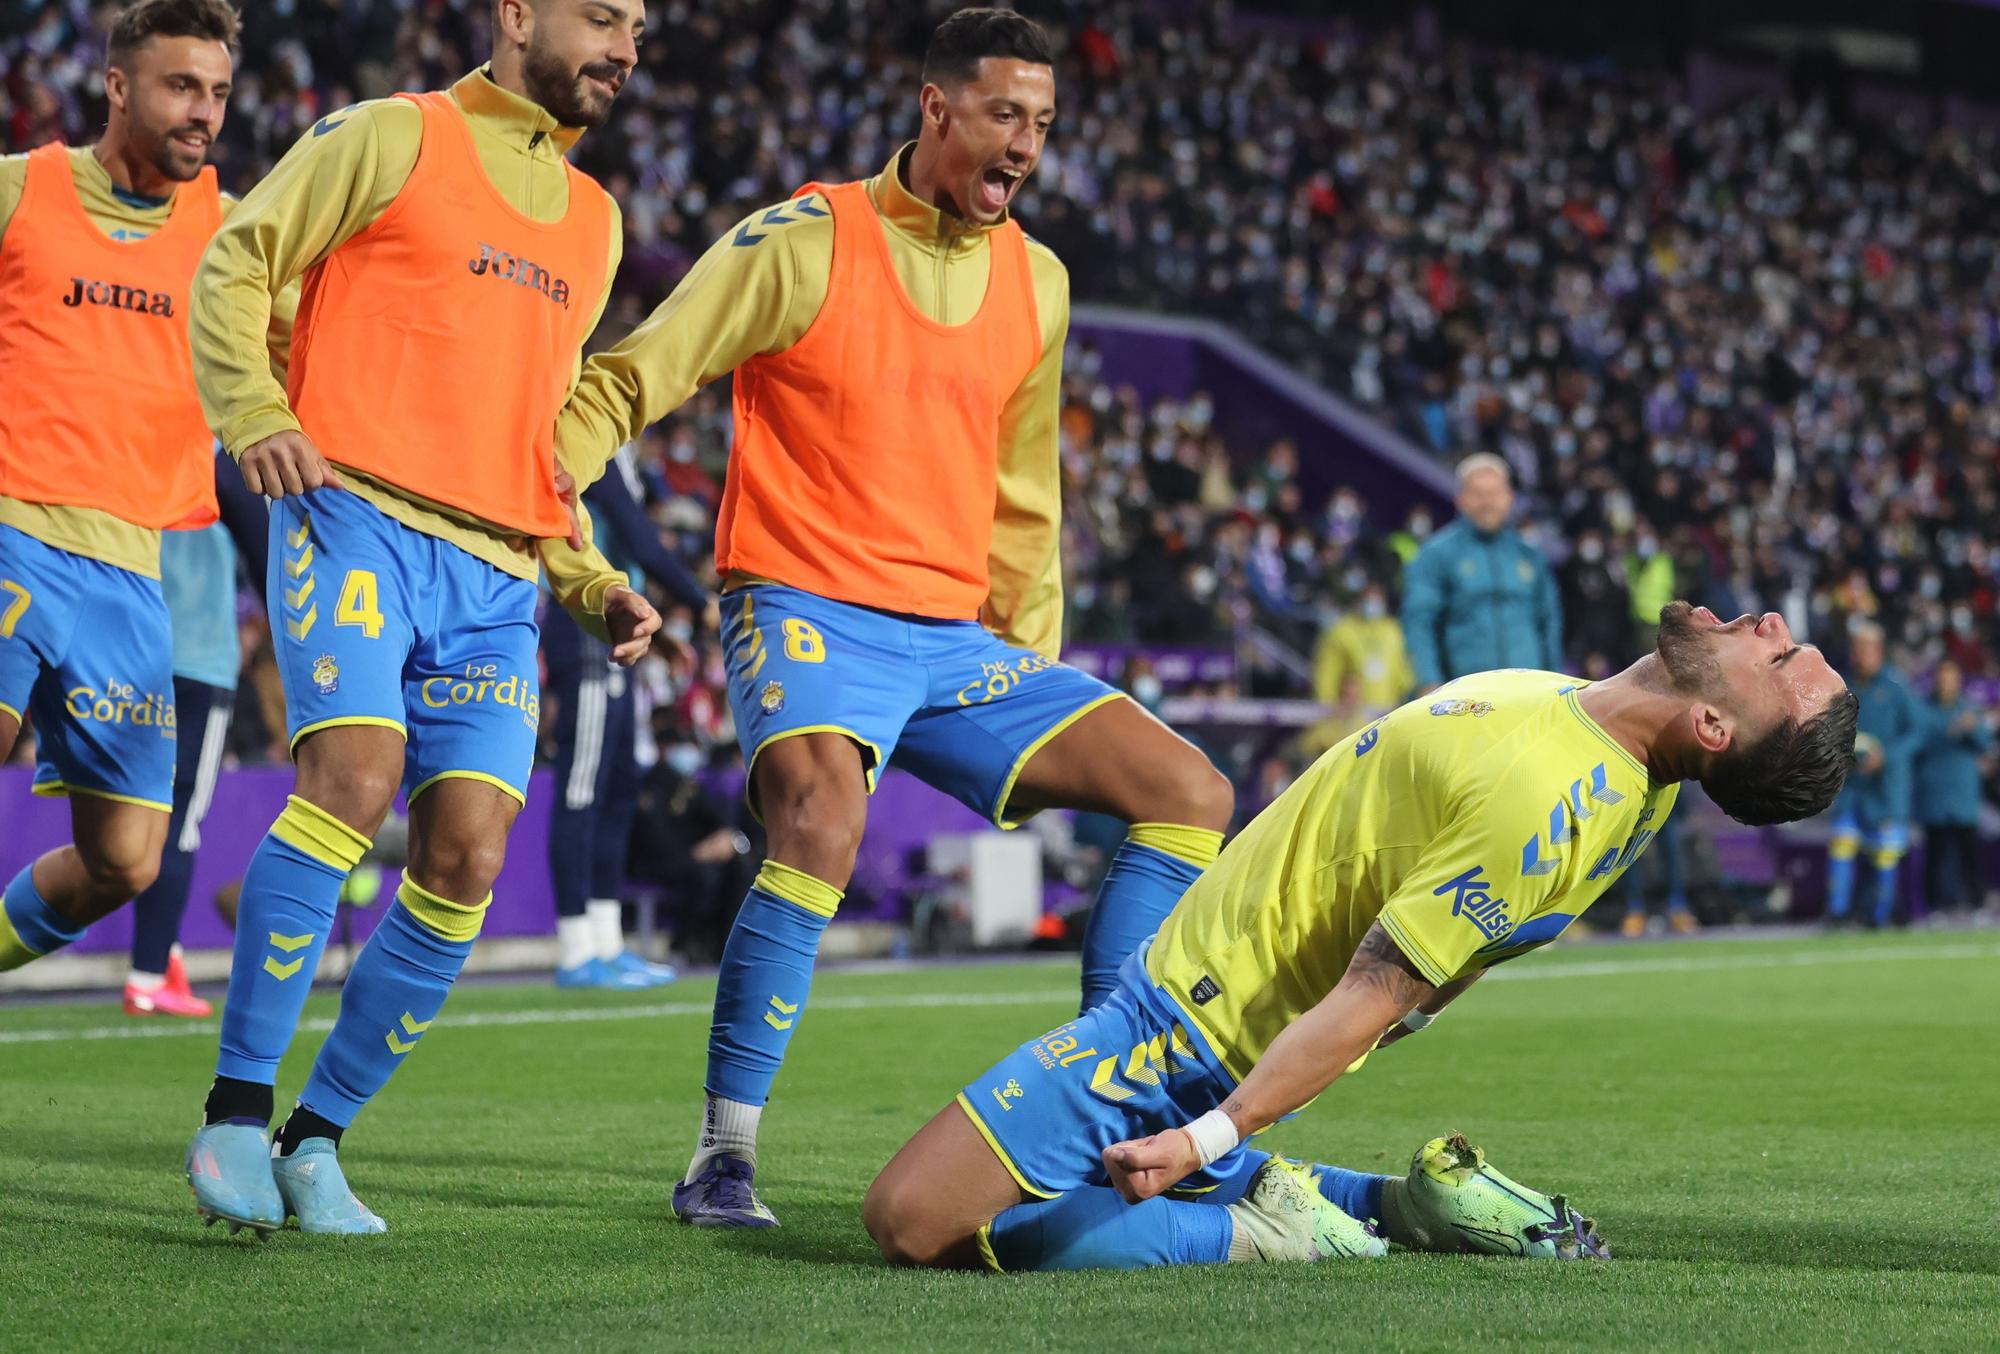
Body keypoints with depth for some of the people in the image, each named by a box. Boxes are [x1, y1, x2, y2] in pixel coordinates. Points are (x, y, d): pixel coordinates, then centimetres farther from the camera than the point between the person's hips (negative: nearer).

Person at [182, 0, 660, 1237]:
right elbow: (235, 265, 4)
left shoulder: (596, 221, 25)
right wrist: (255, 414, -12)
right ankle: (236, 1113, -17)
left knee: (466, 862, -6)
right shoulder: (393, 139, 6)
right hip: (358, 518, -6)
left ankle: (316, 1139, 7)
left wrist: (588, 579, 20)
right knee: (354, 772, -25)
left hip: (496, 578, 6)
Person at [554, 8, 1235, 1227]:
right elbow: (627, 382, -3)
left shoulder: (1037, 282, 13)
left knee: (1191, 795, -2)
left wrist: (1035, 671, 19)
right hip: (808, 610, -6)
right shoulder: (803, 243, -5)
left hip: (956, 641, 7)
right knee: (824, 820, -34)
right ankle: (723, 1157, -21)